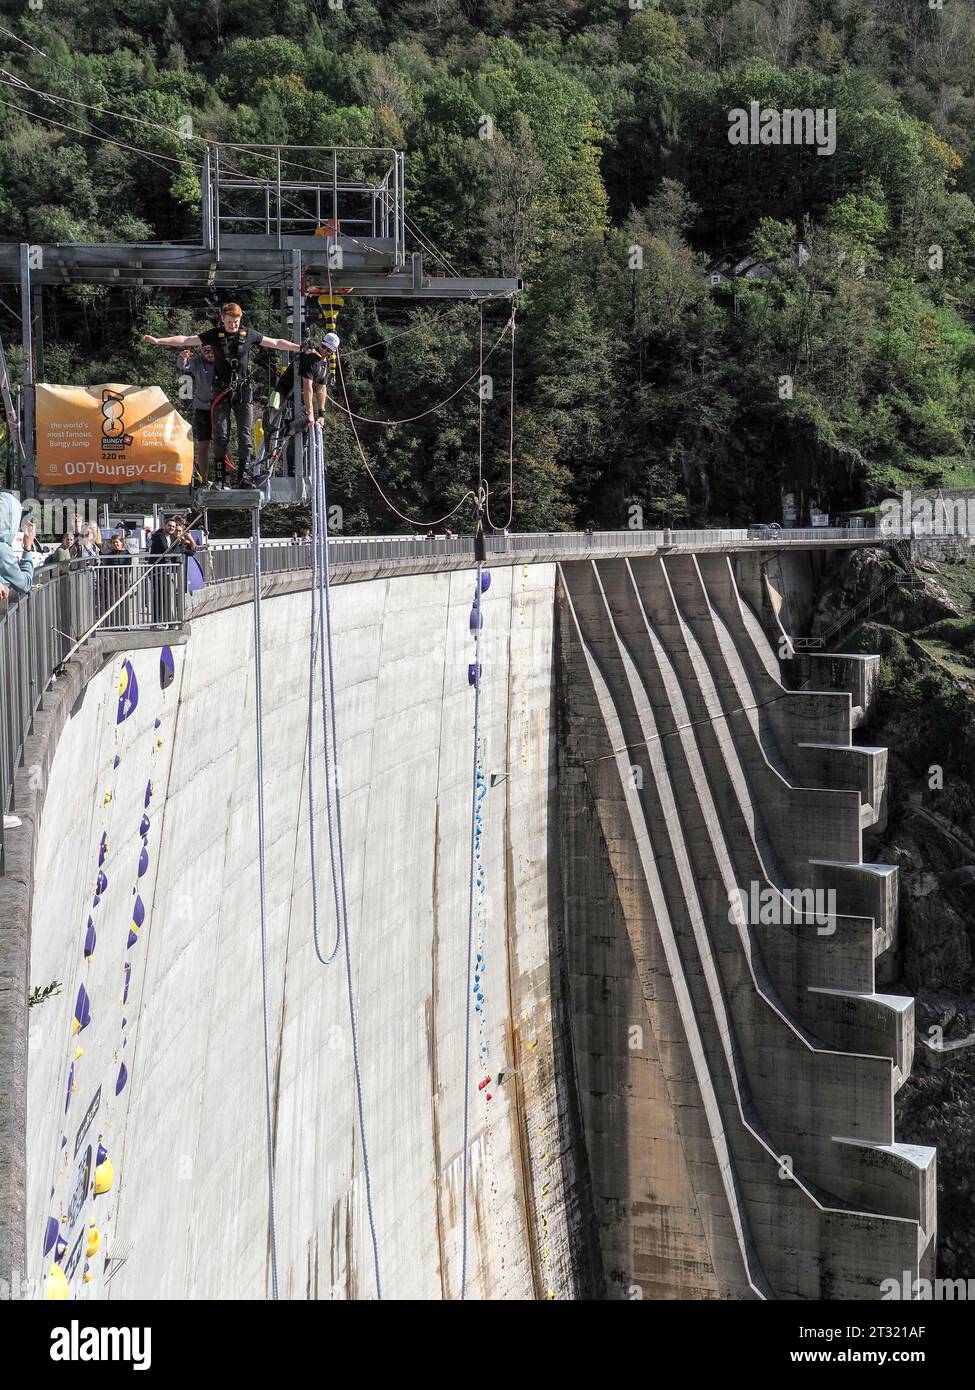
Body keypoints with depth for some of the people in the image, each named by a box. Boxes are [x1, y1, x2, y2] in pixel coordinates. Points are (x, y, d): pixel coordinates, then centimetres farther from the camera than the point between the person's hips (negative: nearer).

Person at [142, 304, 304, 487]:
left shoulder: (249, 334, 4)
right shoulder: (215, 335, 1)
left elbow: (276, 343, 11)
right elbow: (186, 340, -3)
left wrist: (302, 348, 9)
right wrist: (158, 341, -11)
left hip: (243, 390, 1)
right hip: (222, 390, -1)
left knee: (245, 434, -3)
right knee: (221, 434, -2)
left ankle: (243, 475, 2)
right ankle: (221, 477, 3)